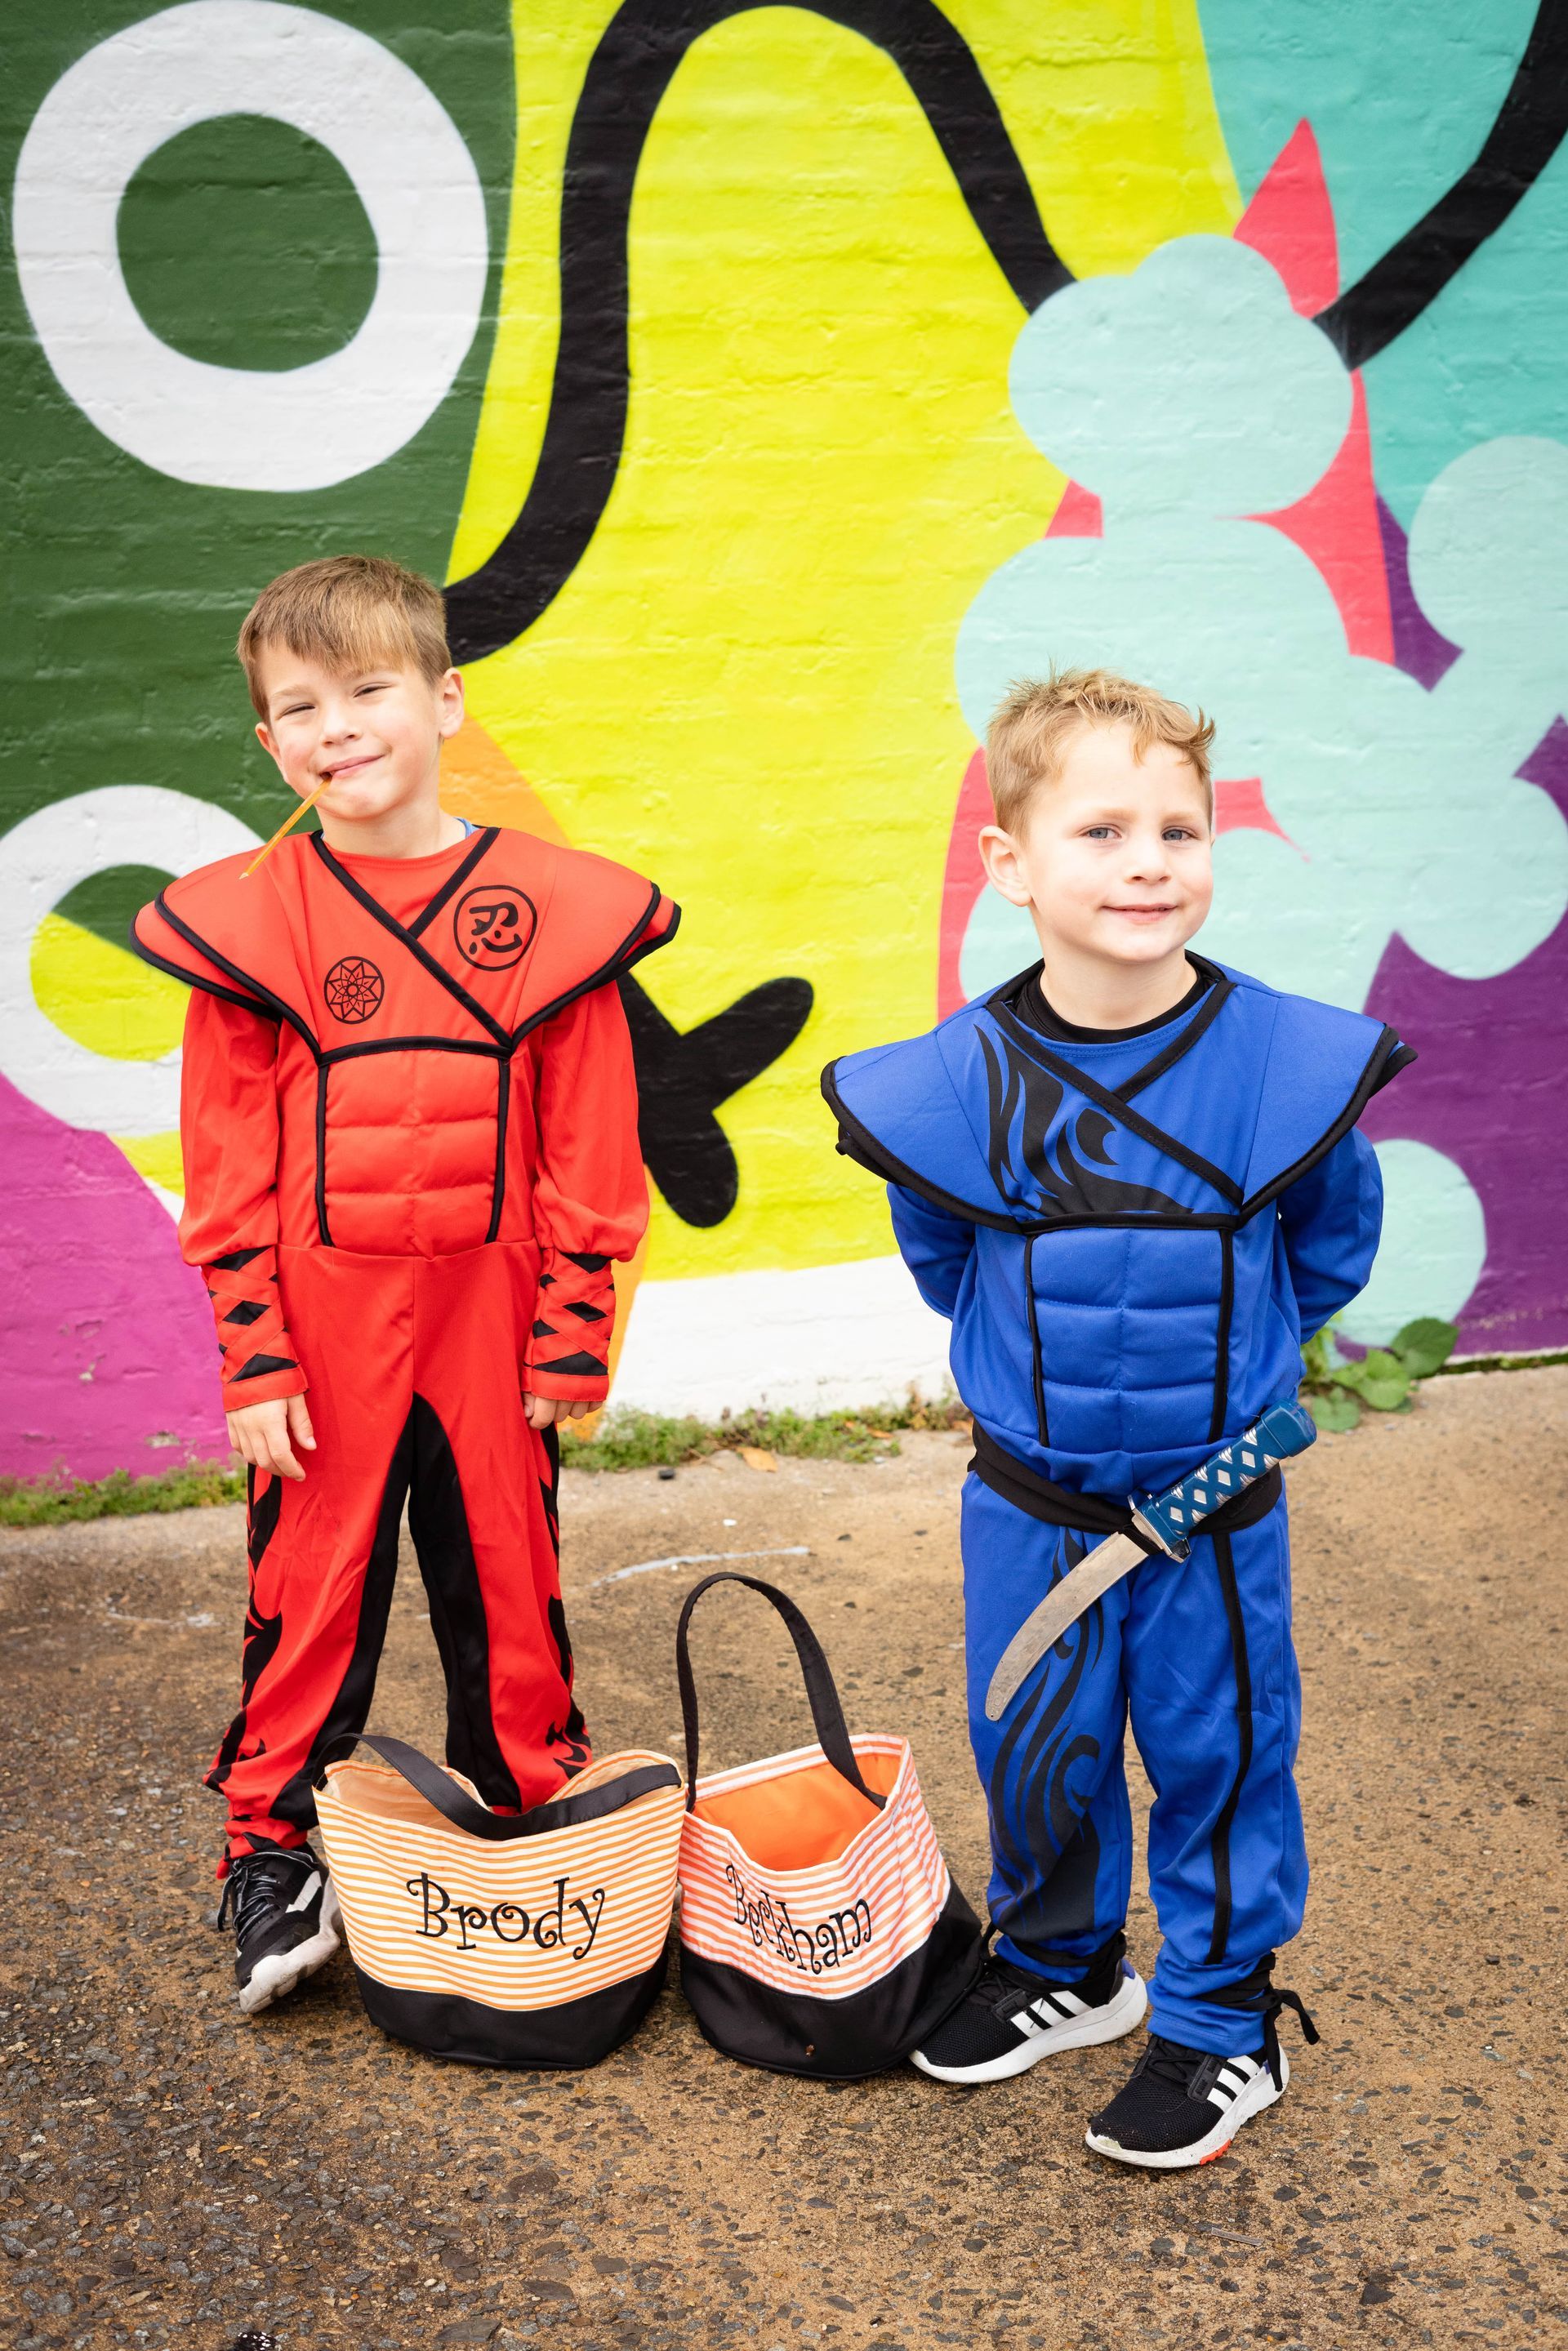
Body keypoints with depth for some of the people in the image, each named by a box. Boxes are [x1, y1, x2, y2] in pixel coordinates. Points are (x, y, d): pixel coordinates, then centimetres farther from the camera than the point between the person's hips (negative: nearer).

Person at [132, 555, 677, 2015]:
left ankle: (530, 1827, 31)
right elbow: (228, 1169, -2)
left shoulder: (554, 910, -3)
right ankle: (274, 1856, 25)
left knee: (507, 1580, 13)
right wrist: (254, 1360, -5)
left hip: (491, 1316, 1)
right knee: (310, 1586, 8)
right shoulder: (244, 921, -3)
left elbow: (589, 1155, 0)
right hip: (324, 1321, 0)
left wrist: (570, 1341, -2)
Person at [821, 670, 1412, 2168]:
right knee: (1034, 1754, 18)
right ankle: (1061, 1969, 43)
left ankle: (1222, 2019, 33)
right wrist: (1035, 1360, 7)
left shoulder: (1288, 1063, -16)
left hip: (1216, 1505, -1)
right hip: (1031, 1505, 2)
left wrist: (1226, 1360, 6)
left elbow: (1334, 1242, 3)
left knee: (1218, 1756, 12)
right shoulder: (951, 1088, -16)